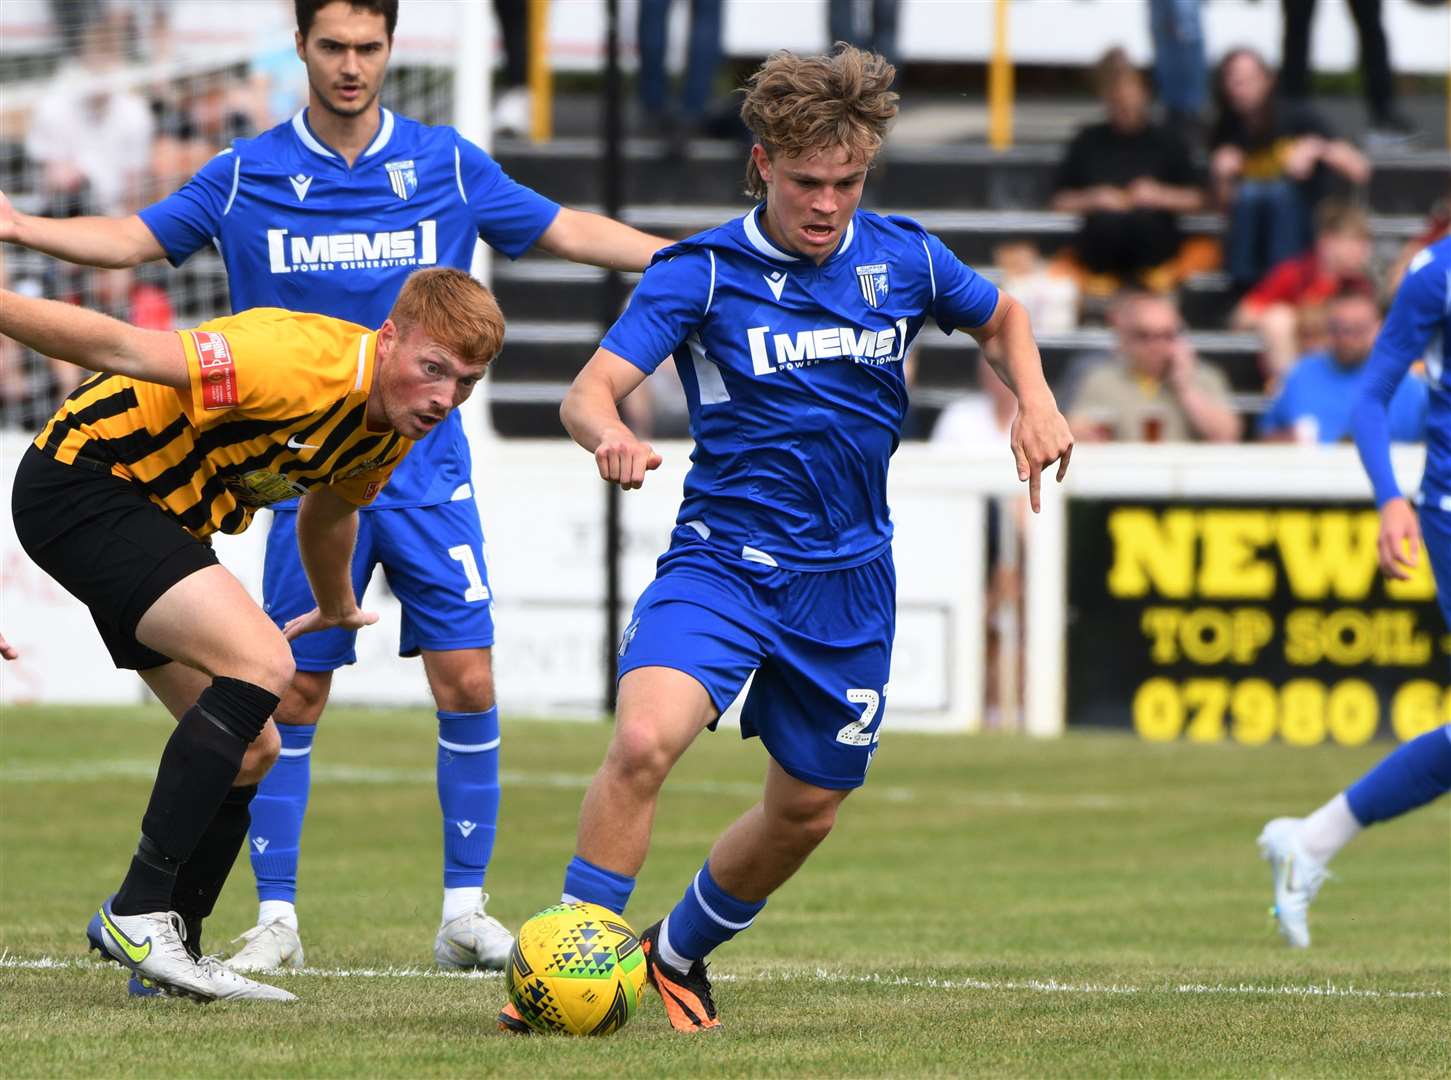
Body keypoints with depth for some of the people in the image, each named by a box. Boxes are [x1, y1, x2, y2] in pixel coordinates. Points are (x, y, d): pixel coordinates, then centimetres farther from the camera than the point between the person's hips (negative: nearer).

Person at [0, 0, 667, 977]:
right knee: (293, 696, -2)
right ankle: (276, 916, 8)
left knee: (468, 683, -6)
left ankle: (466, 907, 4)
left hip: (428, 471, 1)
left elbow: (564, 231, 11)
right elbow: (138, 237, 5)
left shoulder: (448, 165, 3)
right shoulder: (248, 175, 1)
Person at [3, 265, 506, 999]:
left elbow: (328, 512, 25)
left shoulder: (392, 429, 2)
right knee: (260, 663, -24)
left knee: (251, 751, 8)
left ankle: (167, 956, 18)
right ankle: (139, 912, -22)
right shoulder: (303, 362, -28)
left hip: (155, 519, 10)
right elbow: (125, 349, -30)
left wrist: (335, 609, 43)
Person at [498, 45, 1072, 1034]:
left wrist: (1036, 404, 1)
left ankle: (680, 954, 38)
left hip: (848, 581, 4)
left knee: (806, 812, 11)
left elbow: (1002, 317, 21)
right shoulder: (700, 273, -10)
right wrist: (610, 434, -42)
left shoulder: (904, 259, 1)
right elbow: (590, 391, -18)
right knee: (643, 741, -28)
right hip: (723, 562, -4)